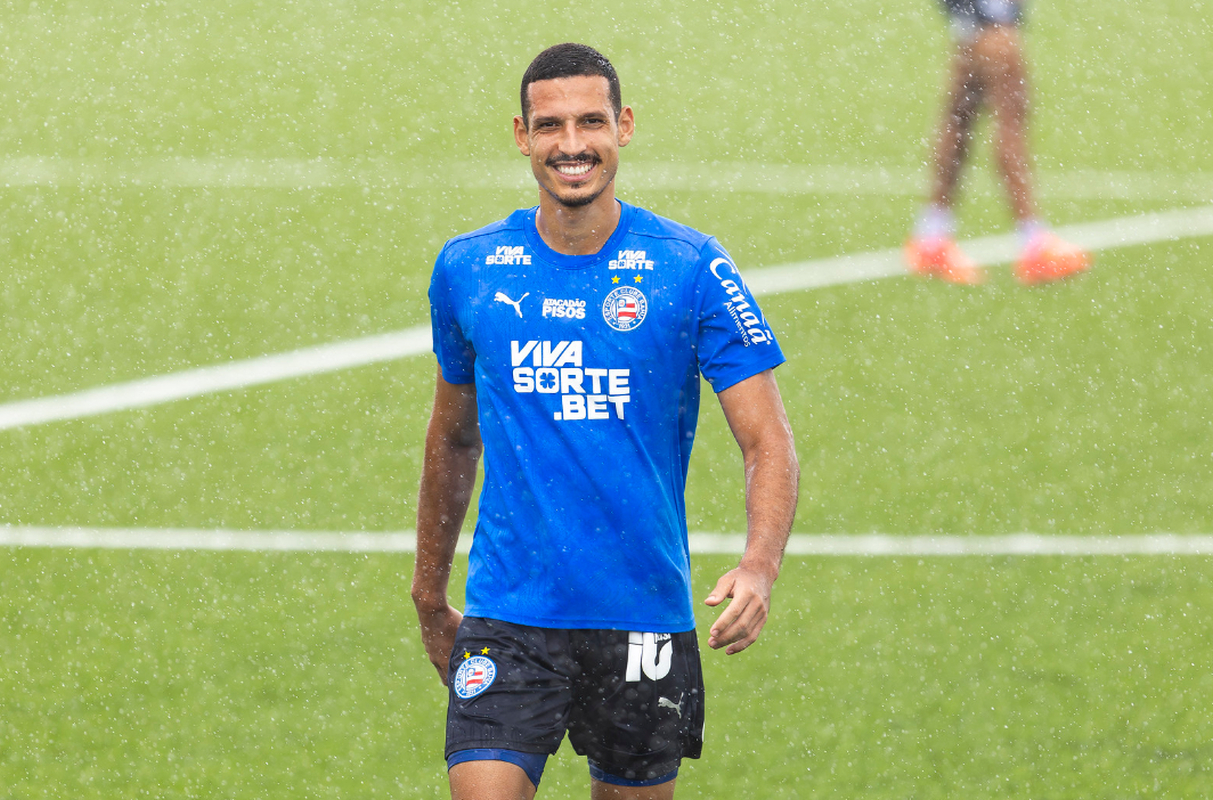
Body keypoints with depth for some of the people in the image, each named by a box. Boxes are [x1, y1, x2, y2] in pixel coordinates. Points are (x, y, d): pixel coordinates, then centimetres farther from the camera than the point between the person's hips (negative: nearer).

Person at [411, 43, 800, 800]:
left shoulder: (691, 269, -4)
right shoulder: (468, 269, 4)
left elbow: (768, 442, -6)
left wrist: (760, 568, -25)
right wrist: (431, 596, 22)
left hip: (643, 621, -1)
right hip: (505, 619, 1)